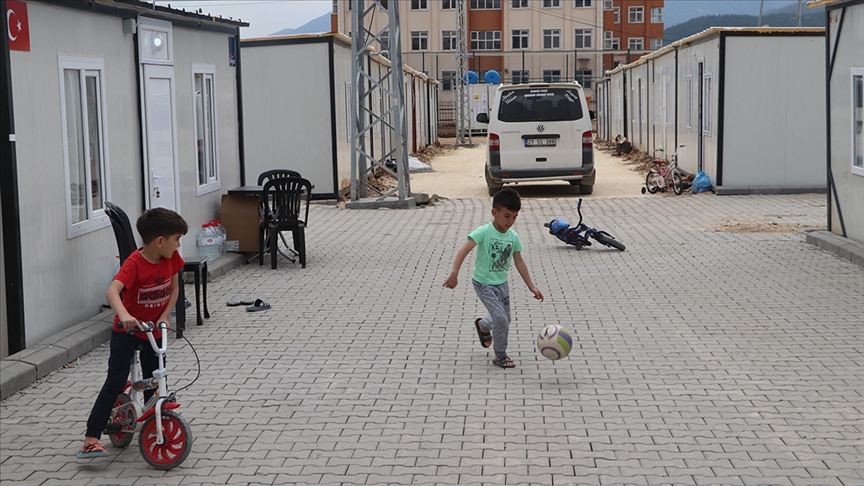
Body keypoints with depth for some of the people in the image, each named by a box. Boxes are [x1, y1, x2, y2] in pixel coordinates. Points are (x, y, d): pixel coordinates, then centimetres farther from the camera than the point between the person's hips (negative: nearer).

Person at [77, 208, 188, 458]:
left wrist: (164, 316, -9)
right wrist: (123, 315, -59)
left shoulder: (171, 258, -7)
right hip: (127, 330, -5)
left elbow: (174, 288, 6)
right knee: (115, 382, -11)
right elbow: (112, 291, -40)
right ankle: (90, 439, -9)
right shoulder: (134, 264, -26)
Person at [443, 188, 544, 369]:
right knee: (500, 318, -15)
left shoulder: (513, 236, -3)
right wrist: (454, 273, -42)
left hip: (501, 283, 6)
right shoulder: (484, 232, -21)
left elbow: (519, 262, 5)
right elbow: (464, 250, -29)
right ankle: (500, 355, 4)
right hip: (483, 284, -6)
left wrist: (531, 286, 3)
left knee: (505, 320, 13)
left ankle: (482, 326, 46)